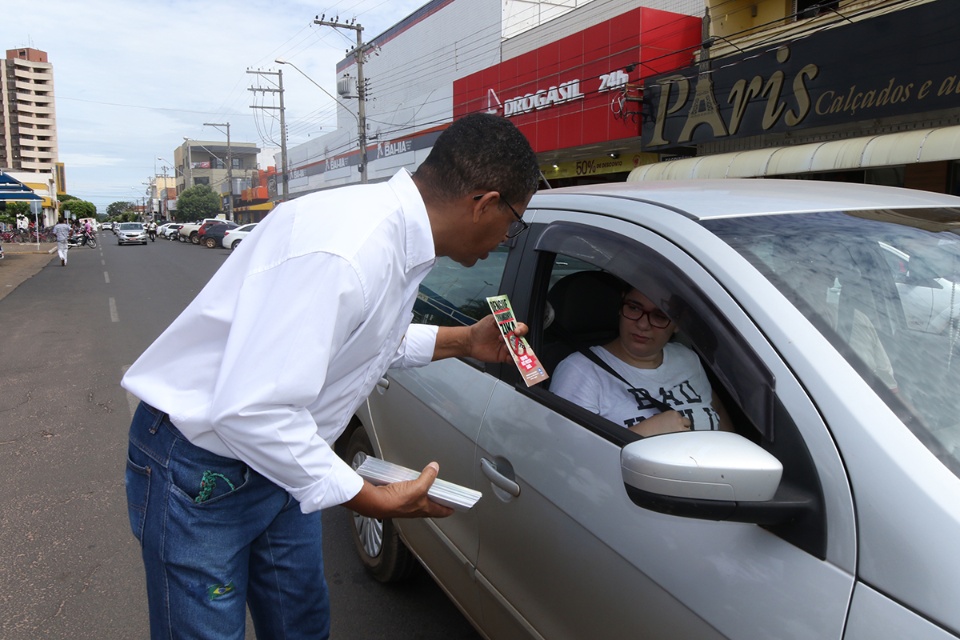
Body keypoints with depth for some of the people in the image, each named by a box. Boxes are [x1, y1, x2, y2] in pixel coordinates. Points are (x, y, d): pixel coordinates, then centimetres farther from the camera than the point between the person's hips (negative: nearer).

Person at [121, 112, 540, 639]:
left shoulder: (398, 234, -2)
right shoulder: (345, 251, -34)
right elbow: (250, 410, -35)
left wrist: (464, 341, 10)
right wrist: (370, 499, -25)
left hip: (277, 461, 9)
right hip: (201, 474, -8)